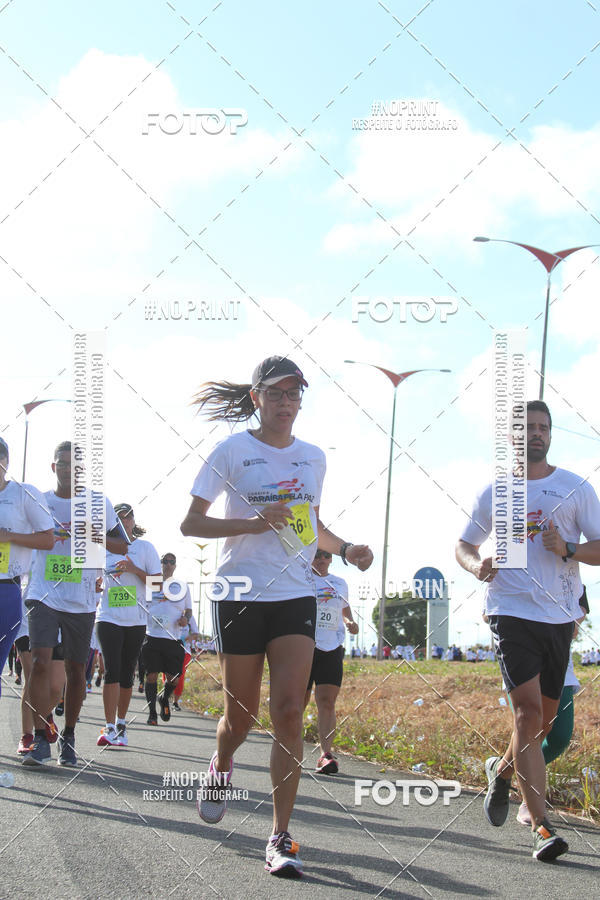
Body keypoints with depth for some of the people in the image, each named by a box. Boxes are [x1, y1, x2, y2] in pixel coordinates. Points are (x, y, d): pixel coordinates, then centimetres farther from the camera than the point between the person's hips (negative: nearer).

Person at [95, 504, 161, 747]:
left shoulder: (145, 547, 5)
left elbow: (157, 583, 0)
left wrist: (134, 569, -14)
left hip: (136, 620, 1)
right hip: (108, 617, -1)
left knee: (127, 674, 7)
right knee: (111, 671, -13)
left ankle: (121, 724, 19)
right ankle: (109, 727, -15)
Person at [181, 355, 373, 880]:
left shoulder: (313, 458, 11)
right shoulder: (233, 452, -2)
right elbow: (191, 523, -4)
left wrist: (345, 549, 3)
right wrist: (253, 522, -18)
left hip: (296, 597, 2)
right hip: (240, 595, -2)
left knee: (289, 712, -11)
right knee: (242, 713, 5)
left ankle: (281, 837, -7)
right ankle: (221, 767, 42)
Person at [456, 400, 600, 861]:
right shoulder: (494, 492, 8)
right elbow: (464, 545, 17)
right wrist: (477, 565, -6)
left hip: (560, 616, 2)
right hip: (512, 612, -2)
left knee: (544, 719, 11)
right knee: (529, 711, -15)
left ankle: (502, 770, 43)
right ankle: (542, 826, -15)